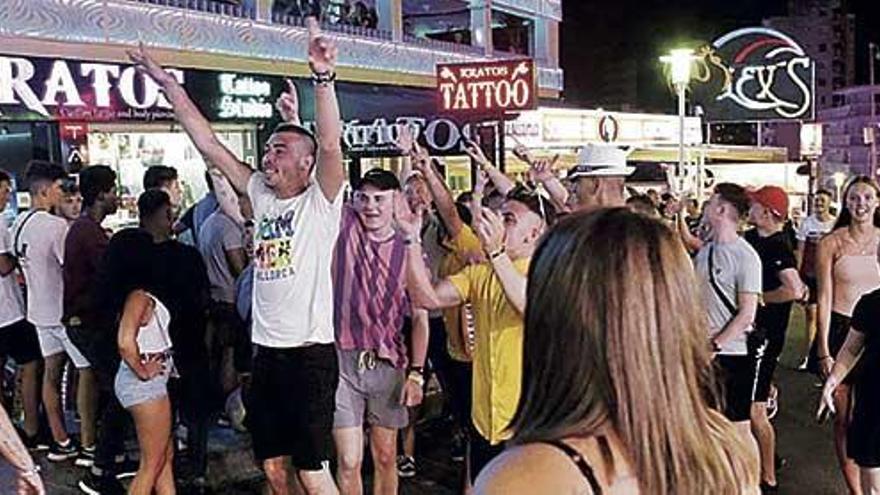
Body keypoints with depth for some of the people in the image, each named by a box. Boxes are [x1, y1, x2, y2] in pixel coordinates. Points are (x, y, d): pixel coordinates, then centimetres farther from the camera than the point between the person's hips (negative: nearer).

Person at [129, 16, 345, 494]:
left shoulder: (321, 201, -7)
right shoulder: (261, 194, 9)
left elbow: (330, 143, -25)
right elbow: (207, 142, 10)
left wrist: (323, 77, -38)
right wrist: (168, 83, 9)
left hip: (310, 352, -6)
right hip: (266, 351, 7)